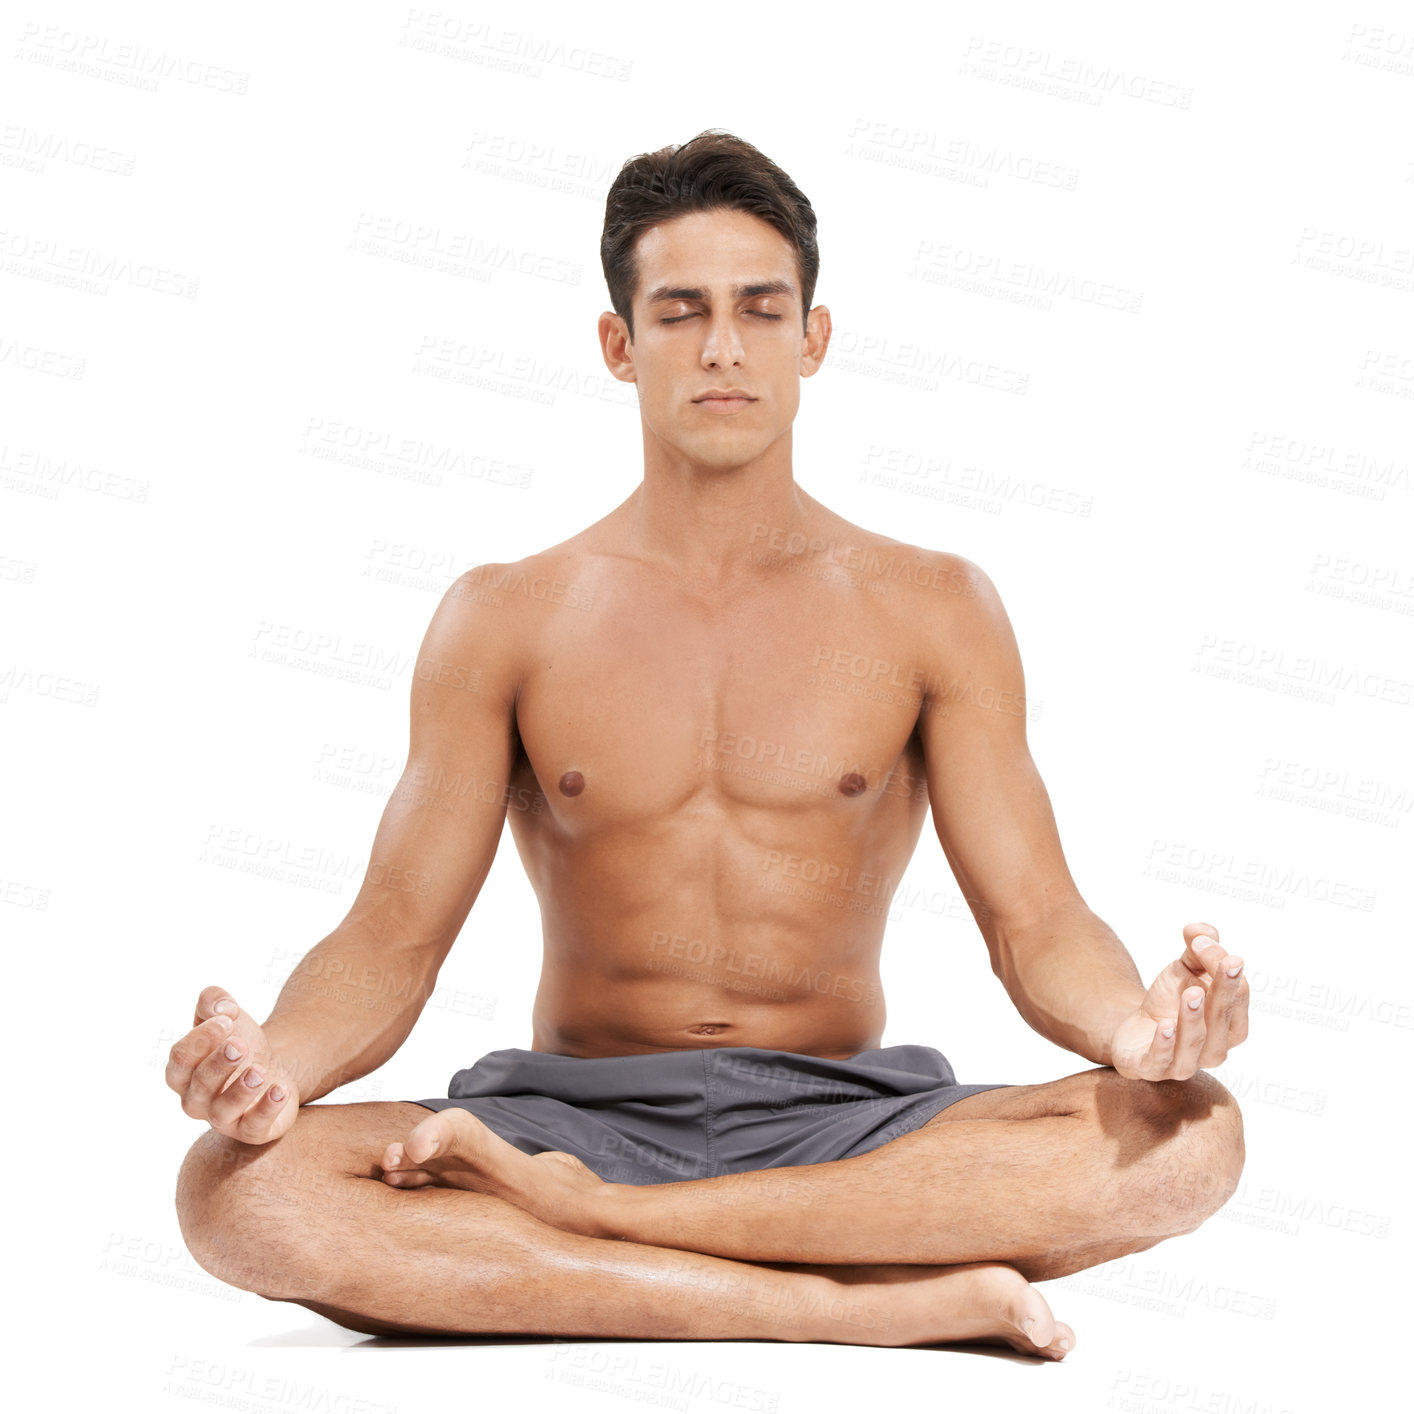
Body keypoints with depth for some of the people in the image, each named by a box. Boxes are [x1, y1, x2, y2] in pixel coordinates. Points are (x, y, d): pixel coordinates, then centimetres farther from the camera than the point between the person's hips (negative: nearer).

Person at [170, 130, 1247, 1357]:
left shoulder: (932, 610, 5)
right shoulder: (507, 620, 5)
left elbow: (1037, 924, 0)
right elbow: (392, 938, 0)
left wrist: (1139, 1022, -25)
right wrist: (275, 1059, -23)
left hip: (848, 1131, 1)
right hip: (578, 1106, 0)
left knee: (1187, 1136, -28)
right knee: (241, 1187, -28)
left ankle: (571, 1211, -25)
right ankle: (900, 1303, -28)